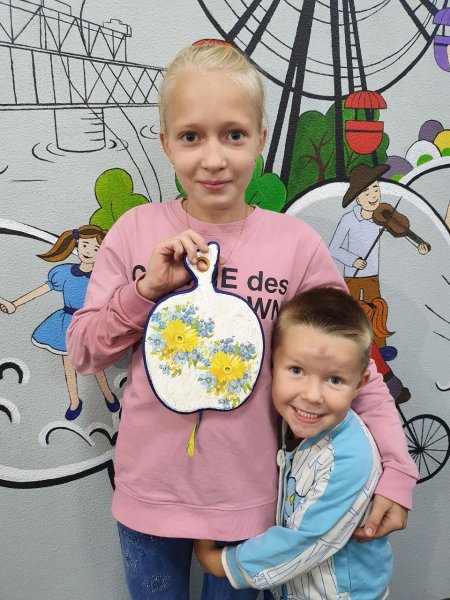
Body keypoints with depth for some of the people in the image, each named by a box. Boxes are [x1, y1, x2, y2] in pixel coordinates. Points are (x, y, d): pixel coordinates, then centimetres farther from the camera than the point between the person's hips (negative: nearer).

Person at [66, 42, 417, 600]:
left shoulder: (296, 244, -13)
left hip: (245, 498, -1)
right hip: (148, 492, 1)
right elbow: (82, 351, -4)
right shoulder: (136, 230, -9)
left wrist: (396, 468, -8)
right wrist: (146, 289, -20)